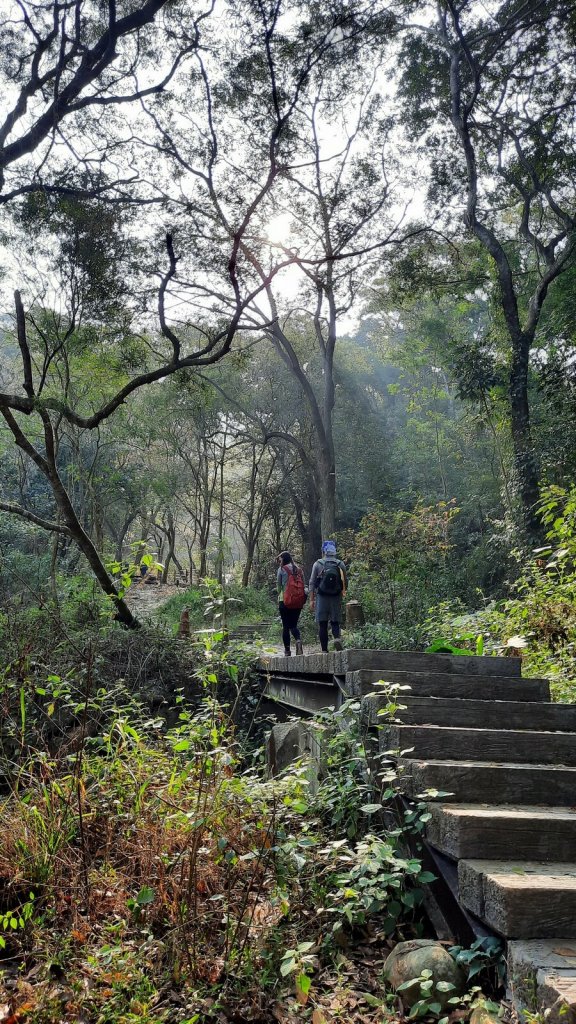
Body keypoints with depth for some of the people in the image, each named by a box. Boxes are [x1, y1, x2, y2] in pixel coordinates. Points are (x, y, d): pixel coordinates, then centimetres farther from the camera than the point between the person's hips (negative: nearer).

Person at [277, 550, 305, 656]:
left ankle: (287, 651, 5)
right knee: (294, 625, 13)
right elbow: (303, 585, 8)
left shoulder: (282, 569, -3)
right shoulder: (299, 569, 9)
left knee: (285, 626, 5)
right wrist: (303, 602, 12)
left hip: (285, 601, -4)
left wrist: (279, 597, 19)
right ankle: (298, 640, -16)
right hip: (298, 601, 4)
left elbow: (279, 585, 3)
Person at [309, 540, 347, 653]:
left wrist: (311, 600, 4)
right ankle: (337, 638, -21)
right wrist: (342, 592, 28)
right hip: (336, 597, 1)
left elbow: (312, 583, 0)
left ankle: (324, 650, 2)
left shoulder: (318, 564, 0)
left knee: (322, 624, 3)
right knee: (335, 622, 8)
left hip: (321, 597, -1)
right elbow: (345, 582, 10)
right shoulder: (341, 564, 4)